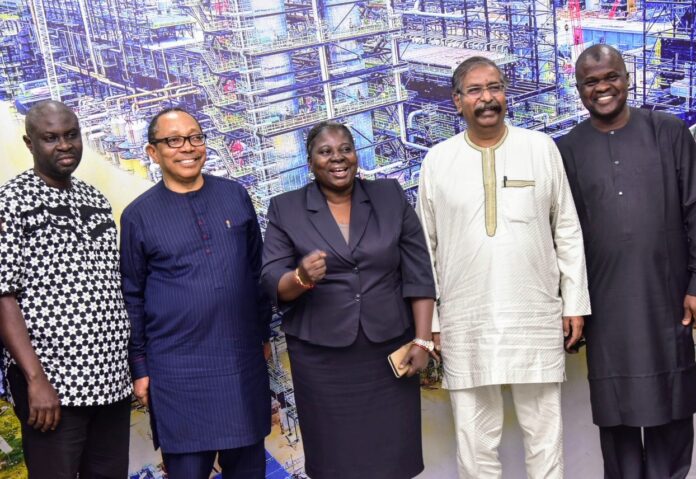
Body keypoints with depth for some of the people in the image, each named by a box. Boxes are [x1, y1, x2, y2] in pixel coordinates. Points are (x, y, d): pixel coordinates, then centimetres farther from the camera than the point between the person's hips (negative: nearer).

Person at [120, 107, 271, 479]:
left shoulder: (236, 196, 4)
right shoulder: (138, 215, -3)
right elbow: (132, 297, 1)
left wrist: (263, 333, 13)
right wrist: (139, 367, 1)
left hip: (244, 360, 3)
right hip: (177, 368, -2)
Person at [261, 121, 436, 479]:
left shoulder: (391, 196, 3)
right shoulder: (285, 209, 1)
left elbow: (419, 273, 2)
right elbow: (273, 283, -4)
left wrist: (422, 340, -4)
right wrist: (301, 277, -25)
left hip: (390, 349, 1)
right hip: (321, 357, 0)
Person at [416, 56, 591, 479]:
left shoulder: (542, 148, 4)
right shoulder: (437, 161, 3)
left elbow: (568, 232, 6)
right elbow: (425, 247, 7)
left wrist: (575, 304, 3)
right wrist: (427, 322, 5)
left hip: (536, 318, 0)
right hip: (465, 324, 0)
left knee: (545, 436, 9)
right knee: (475, 442, 9)